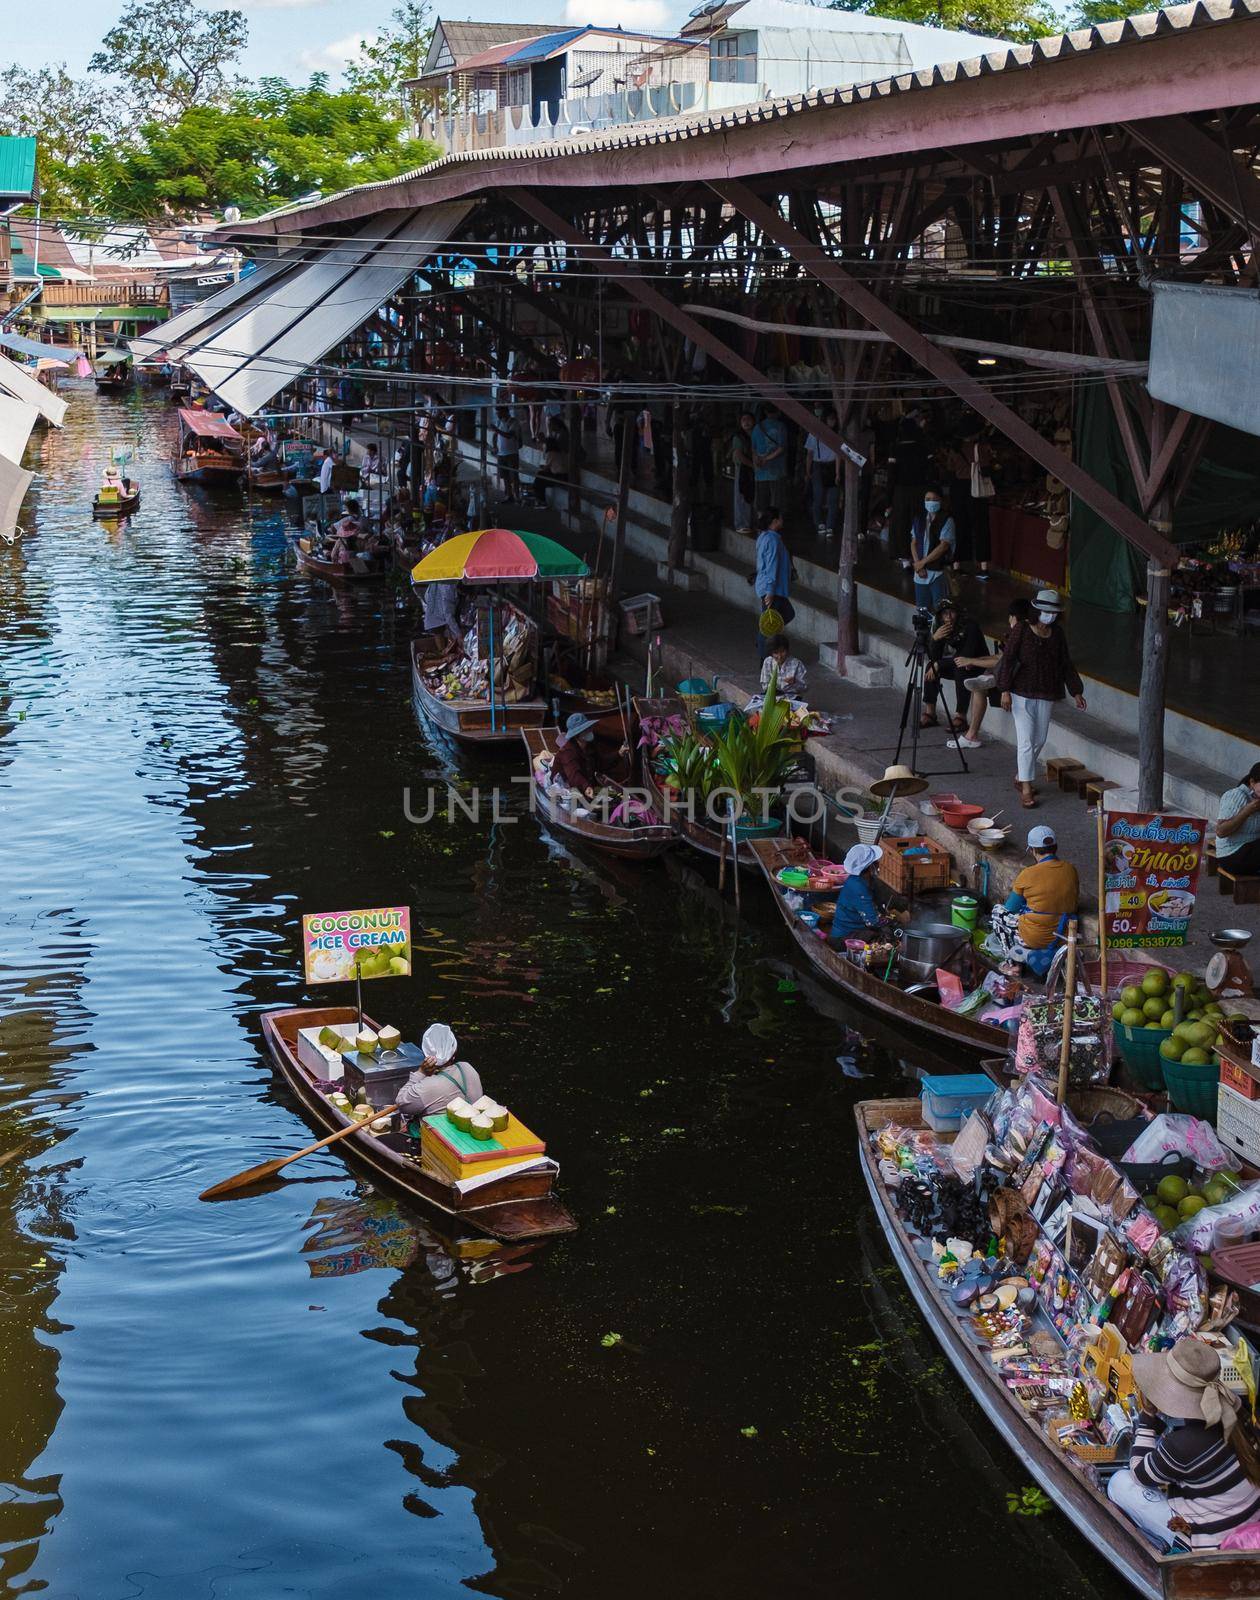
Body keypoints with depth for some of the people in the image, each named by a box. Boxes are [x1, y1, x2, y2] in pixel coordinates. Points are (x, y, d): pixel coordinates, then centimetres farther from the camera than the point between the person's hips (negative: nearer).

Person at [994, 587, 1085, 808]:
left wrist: (1076, 692, 9)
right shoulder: (1022, 632, -10)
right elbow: (1007, 659, -11)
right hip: (1022, 693, -5)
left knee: (1039, 739, 13)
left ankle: (1020, 775, 32)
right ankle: (1026, 789, -6)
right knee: (1026, 740, -9)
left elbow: (1066, 664, 11)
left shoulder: (1057, 633, 4)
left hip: (1046, 695, 5)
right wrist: (1005, 690, -17)